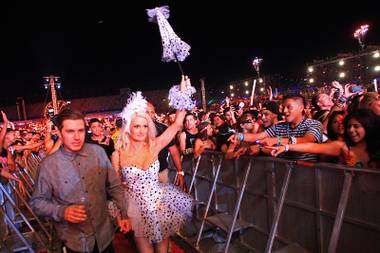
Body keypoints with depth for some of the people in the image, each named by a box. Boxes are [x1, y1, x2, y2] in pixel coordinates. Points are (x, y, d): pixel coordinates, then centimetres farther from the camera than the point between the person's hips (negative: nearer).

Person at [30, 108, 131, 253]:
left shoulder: (98, 152, -8)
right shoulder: (48, 165, -14)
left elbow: (114, 186, 0)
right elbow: (37, 202, -5)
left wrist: (123, 214, 0)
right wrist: (61, 212, -21)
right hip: (74, 241, -2)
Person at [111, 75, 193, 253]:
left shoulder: (154, 146, -8)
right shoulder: (118, 154, -9)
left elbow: (177, 124, -13)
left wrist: (183, 94, -18)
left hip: (159, 202, 1)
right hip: (136, 206, -1)